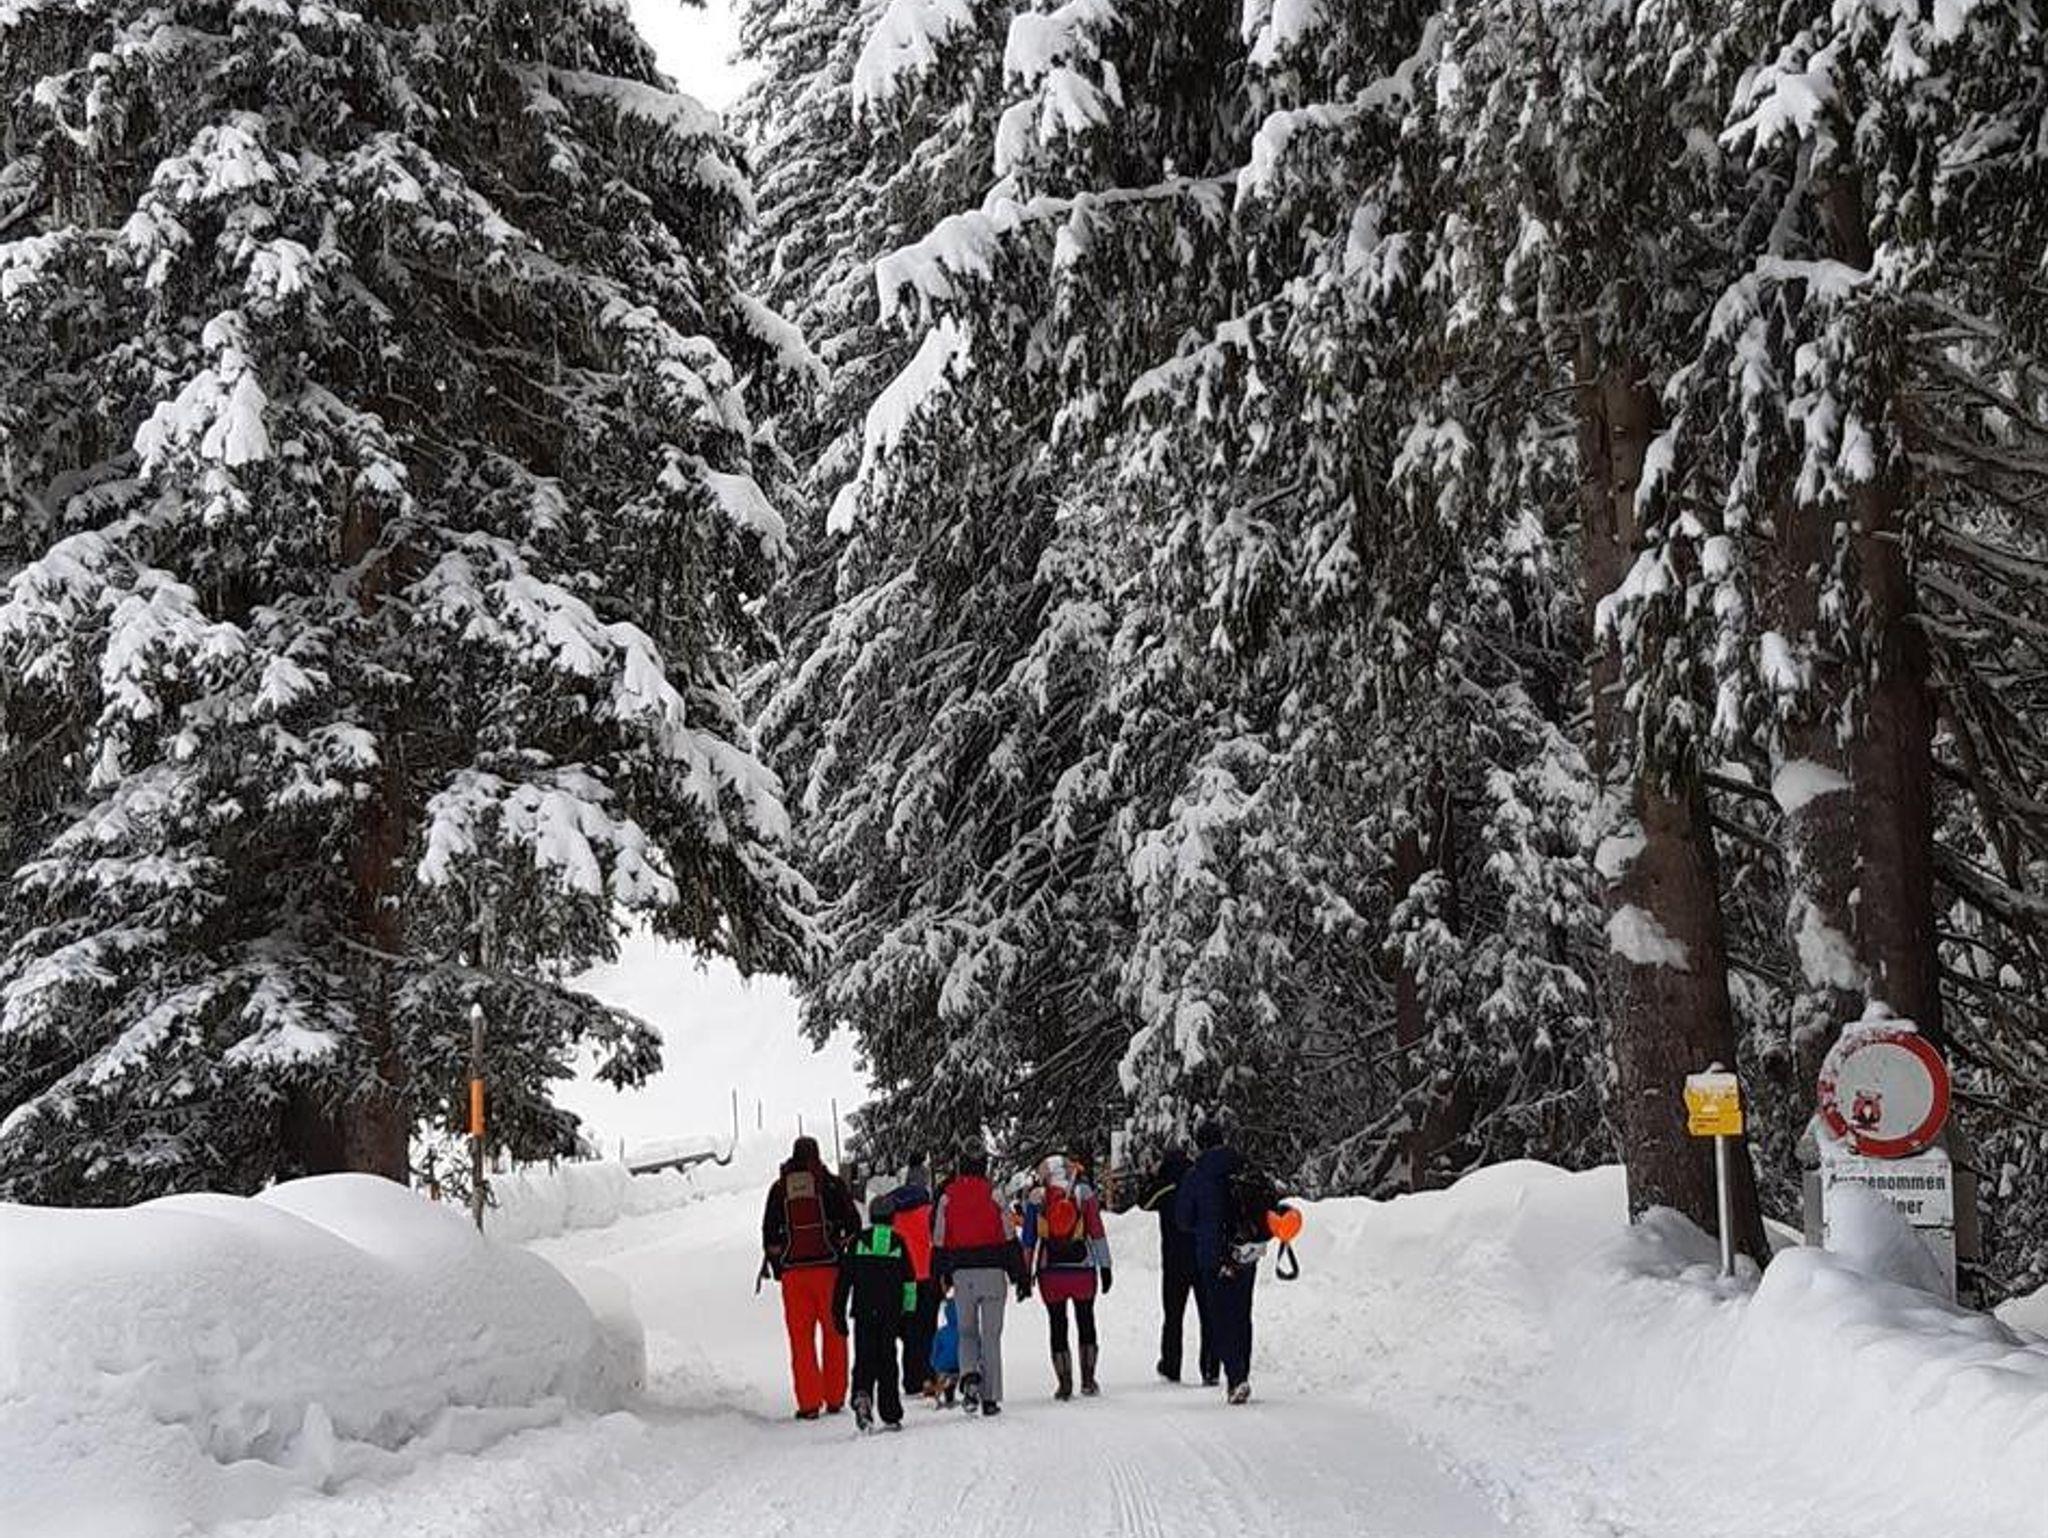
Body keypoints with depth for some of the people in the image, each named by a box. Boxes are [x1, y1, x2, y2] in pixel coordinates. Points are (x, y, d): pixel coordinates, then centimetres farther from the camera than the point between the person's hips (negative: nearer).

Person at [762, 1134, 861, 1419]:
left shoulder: (779, 1188, 7)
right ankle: (834, 1399, 9)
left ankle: (808, 1403, -1)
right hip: (828, 1267, -1)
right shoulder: (831, 1184, 2)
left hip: (792, 1270, 1)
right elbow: (853, 1224, 0)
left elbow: (769, 1232, 8)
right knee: (834, 1334, 8)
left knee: (801, 1338, 4)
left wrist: (777, 1267, 15)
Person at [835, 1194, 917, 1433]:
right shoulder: (898, 1242, 5)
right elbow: (909, 1282, 5)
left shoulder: (858, 1241, 4)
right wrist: (907, 1314, 11)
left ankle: (862, 1396, -28)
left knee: (864, 1359, 1)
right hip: (891, 1313, 1)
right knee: (887, 1361, 7)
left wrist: (839, 1312, 9)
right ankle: (891, 1416, 6)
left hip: (863, 1313, 0)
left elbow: (844, 1279, 4)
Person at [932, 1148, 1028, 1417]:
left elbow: (939, 1241, 6)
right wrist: (1021, 1277, 1)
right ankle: (990, 1398, 4)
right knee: (991, 1335, 6)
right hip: (992, 1270, -1)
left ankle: (969, 1376, -13)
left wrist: (942, 1277, 16)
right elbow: (1010, 1238, -4)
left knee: (967, 1332, 14)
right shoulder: (993, 1194, -3)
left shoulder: (947, 1197, 3)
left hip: (961, 1273, 1)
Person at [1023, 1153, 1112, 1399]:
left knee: (1057, 1325, 8)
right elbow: (1097, 1232, -3)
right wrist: (1105, 1266, 1)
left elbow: (1028, 1240, 2)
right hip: (1082, 1268, 0)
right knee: (1086, 1322, 13)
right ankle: (1088, 1380, 8)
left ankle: (1064, 1383, 4)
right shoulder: (1084, 1193, -1)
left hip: (1049, 1271, 0)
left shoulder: (1035, 1198, 1)